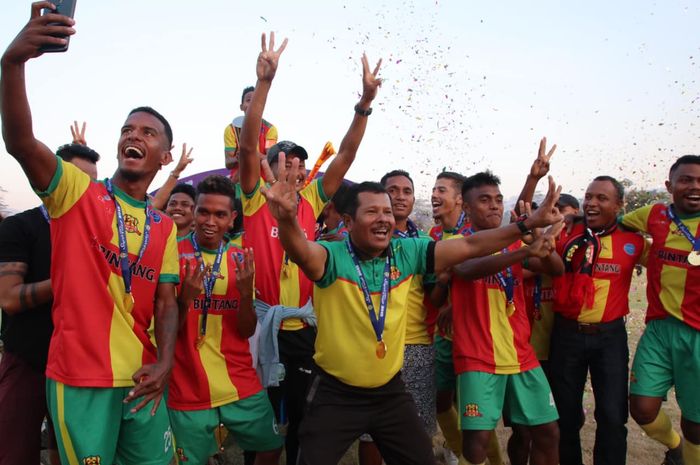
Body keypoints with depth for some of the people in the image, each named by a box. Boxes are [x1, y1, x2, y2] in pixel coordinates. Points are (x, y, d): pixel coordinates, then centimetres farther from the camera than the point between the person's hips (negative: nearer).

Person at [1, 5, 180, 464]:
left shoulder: (165, 228, 8)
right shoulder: (77, 192, -2)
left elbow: (166, 303, 6)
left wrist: (165, 364, -8)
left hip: (142, 378, 4)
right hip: (80, 377, -3)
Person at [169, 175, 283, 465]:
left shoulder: (241, 259, 1)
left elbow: (247, 331, 0)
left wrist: (246, 291, -18)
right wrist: (186, 297, -25)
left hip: (241, 385, 3)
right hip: (188, 390, -3)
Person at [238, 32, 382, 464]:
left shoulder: (312, 200, 6)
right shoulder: (256, 200, -3)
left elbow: (346, 154, 1)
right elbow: (248, 145, -15)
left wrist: (365, 102, -9)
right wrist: (264, 82, -23)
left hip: (303, 324, 3)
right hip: (263, 322, -3)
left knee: (302, 412, 15)